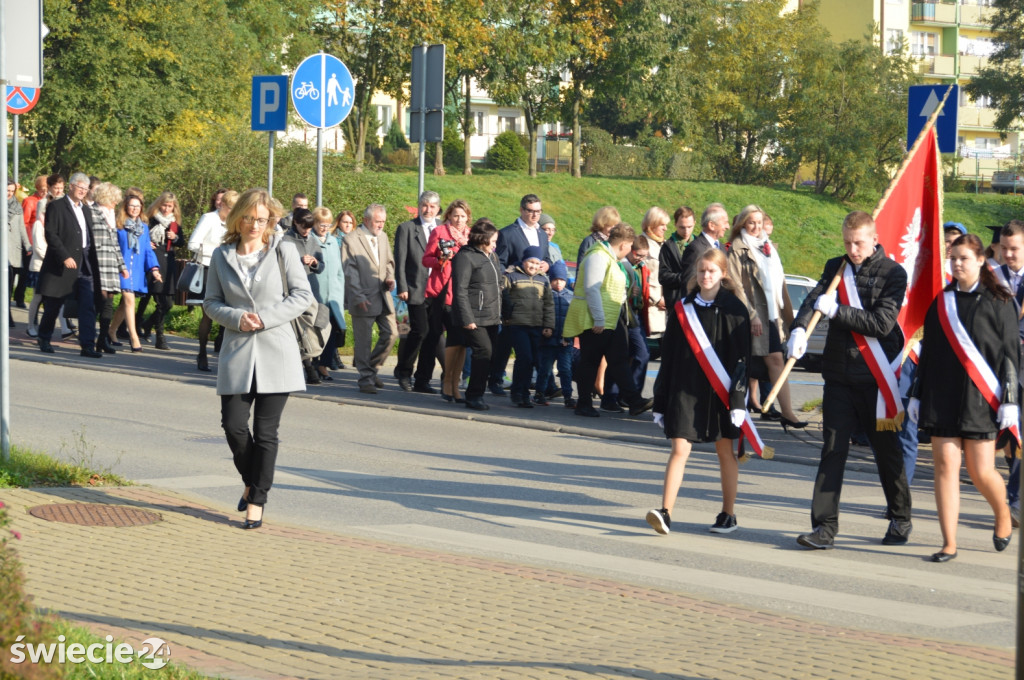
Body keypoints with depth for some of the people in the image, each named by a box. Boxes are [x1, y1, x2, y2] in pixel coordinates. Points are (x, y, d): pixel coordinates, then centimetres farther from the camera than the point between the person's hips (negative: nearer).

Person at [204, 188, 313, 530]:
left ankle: (257, 501, 9)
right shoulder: (221, 256, 8)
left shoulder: (283, 250, 1)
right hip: (237, 353, 2)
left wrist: (265, 318, -11)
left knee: (266, 431, -1)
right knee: (234, 426, -5)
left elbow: (302, 294, -1)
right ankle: (252, 481, 23)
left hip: (276, 351, -2)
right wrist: (237, 319, -10)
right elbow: (211, 302, 9)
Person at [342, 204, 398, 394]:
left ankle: (372, 366, 21)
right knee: (363, 341, 0)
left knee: (391, 334, 2)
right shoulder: (351, 241, -8)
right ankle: (366, 379, 8)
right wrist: (358, 298, -15)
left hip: (383, 297, 6)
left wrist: (390, 278, 3)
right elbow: (349, 273, -10)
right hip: (363, 298, -6)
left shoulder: (383, 237, 13)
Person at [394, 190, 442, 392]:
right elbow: (400, 261, 0)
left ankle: (422, 381, 11)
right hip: (416, 290, -4)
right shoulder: (406, 228, 4)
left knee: (433, 334, 3)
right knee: (420, 330, -15)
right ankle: (404, 371, 7)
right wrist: (402, 287, -9)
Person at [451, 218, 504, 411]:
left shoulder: (492, 257, 19)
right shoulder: (466, 257, -8)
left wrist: (500, 314, 20)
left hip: (491, 318, 8)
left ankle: (474, 395, 12)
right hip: (474, 319, -8)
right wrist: (466, 319, -18)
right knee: (484, 352, -14)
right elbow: (460, 290, -13)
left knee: (487, 355, 5)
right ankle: (474, 396, -7)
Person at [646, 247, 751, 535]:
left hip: (721, 392, -2)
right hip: (686, 390, 2)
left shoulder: (734, 309, -2)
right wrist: (661, 400, 7)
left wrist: (738, 398, -11)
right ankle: (665, 513, -13)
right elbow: (669, 356, 9)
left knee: (725, 450, 8)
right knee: (679, 448, -7)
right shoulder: (682, 309, 6)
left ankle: (728, 514, 18)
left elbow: (741, 357, -4)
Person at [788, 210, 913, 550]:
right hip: (839, 376, 3)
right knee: (832, 451, -2)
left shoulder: (893, 273, -4)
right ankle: (824, 528, -2)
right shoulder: (836, 267, 10)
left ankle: (900, 521, 26)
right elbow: (815, 298, -5)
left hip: (876, 378, -3)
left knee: (887, 451, 9)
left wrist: (837, 310, -18)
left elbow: (882, 323, -14)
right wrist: (800, 327, -25)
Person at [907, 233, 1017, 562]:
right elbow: (928, 351, 14)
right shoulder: (941, 302, 10)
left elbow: (1010, 353, -2)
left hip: (980, 399, -3)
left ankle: (1003, 515, 30)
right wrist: (917, 395, 13)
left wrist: (1010, 400, -8)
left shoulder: (998, 303, -1)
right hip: (942, 399, 3)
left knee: (981, 472, -2)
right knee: (945, 466, -3)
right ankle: (949, 544, -1)